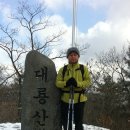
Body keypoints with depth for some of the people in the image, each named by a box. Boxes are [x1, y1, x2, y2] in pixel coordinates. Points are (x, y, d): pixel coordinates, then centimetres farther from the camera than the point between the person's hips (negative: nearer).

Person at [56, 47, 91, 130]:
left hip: (79, 99, -1)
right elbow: (57, 82, 0)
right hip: (65, 99, 1)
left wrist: (78, 83, -22)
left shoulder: (83, 68, 4)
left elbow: (88, 81, -4)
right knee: (66, 123, 10)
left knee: (78, 123, 7)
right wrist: (66, 83, -22)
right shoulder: (63, 69, 7)